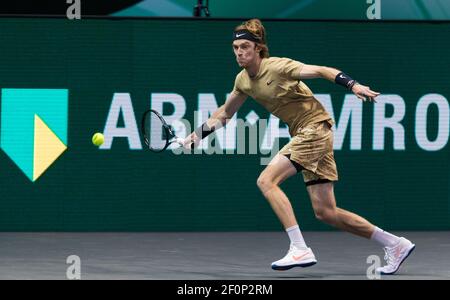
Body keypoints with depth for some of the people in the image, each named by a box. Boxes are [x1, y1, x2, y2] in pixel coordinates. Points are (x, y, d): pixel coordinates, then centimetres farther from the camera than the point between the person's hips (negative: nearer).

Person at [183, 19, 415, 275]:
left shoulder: (277, 66, -15)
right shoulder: (244, 80, 8)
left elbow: (321, 71, -22)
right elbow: (225, 113, 25)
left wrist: (353, 85, -36)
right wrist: (195, 136, 20)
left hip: (315, 128, -8)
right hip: (303, 135, 8)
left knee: (267, 180, -19)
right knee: (325, 212, 5)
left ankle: (300, 250, -21)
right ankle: (395, 244, 15)